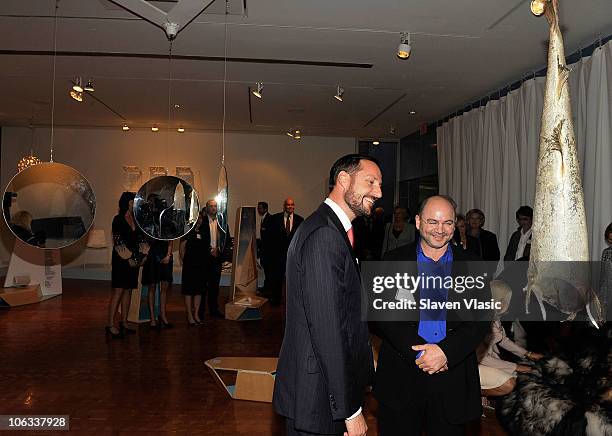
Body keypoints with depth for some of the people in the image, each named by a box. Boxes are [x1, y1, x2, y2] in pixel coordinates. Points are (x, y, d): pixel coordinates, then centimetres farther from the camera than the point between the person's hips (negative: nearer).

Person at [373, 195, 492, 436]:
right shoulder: (394, 261, 1)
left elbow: (481, 320, -2)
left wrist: (446, 351, -15)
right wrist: (418, 352, -16)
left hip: (452, 378, 1)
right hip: (401, 378, -1)